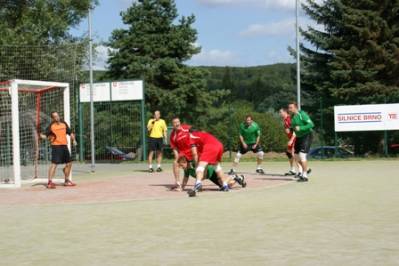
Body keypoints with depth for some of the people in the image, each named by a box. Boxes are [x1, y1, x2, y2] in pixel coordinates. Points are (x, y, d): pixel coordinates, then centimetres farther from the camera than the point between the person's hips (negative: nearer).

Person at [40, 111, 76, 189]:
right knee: (54, 164, -16)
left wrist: (73, 140, 6)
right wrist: (41, 135, -29)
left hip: (64, 146, 7)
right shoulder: (51, 126, -5)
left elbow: (70, 132, 19)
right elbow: (45, 136, -8)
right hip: (56, 146, -7)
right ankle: (50, 182, -16)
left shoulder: (64, 124, 11)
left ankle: (67, 181, 29)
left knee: (69, 163, 14)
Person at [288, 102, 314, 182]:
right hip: (298, 137, 8)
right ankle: (306, 169, 37)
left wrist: (300, 128, -29)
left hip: (306, 136, -8)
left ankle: (304, 176, -11)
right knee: (297, 156, 13)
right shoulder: (292, 116, 6)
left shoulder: (302, 114, -17)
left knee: (302, 155, -17)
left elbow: (311, 124, -22)